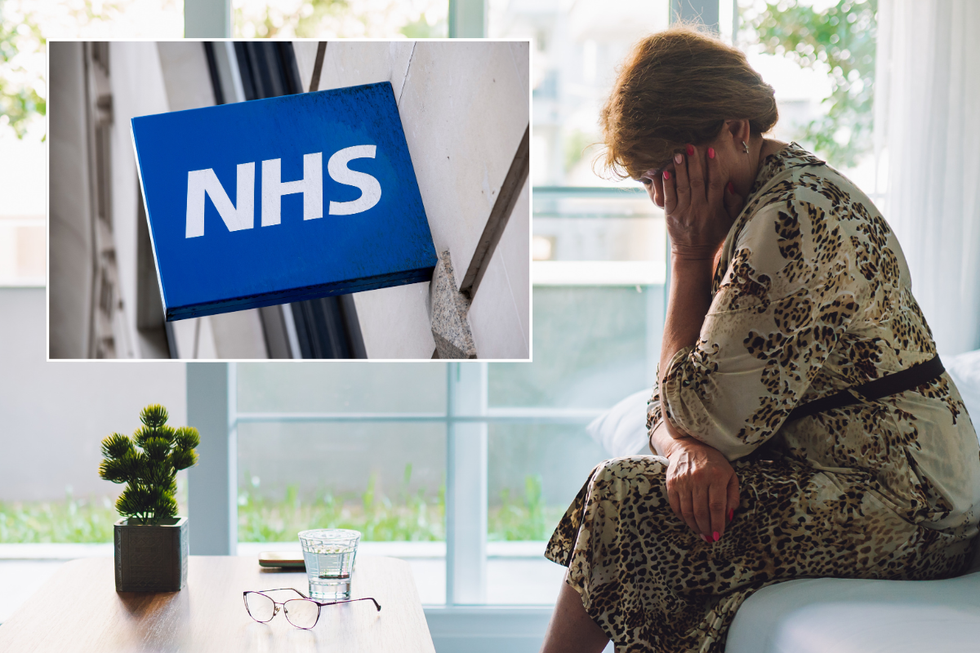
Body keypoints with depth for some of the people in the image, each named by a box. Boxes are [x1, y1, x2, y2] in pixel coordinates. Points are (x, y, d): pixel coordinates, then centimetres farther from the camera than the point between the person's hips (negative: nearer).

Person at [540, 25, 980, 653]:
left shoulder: (794, 219, -22)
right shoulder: (762, 196, 9)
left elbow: (703, 413, -18)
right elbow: (672, 409, 7)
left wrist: (690, 251, -14)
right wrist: (688, 447, -16)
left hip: (901, 504, -10)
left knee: (623, 496, -12)